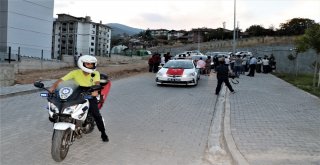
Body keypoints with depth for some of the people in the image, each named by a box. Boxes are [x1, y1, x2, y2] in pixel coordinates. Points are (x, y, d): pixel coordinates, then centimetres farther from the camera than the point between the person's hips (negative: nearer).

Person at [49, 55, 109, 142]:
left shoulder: (95, 73, -9)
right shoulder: (75, 73, -10)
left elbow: (97, 83, -27)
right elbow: (61, 80, -14)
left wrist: (96, 90, -51)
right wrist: (53, 87, -35)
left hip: (89, 96, -1)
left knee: (96, 114, -18)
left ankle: (103, 133, 4)